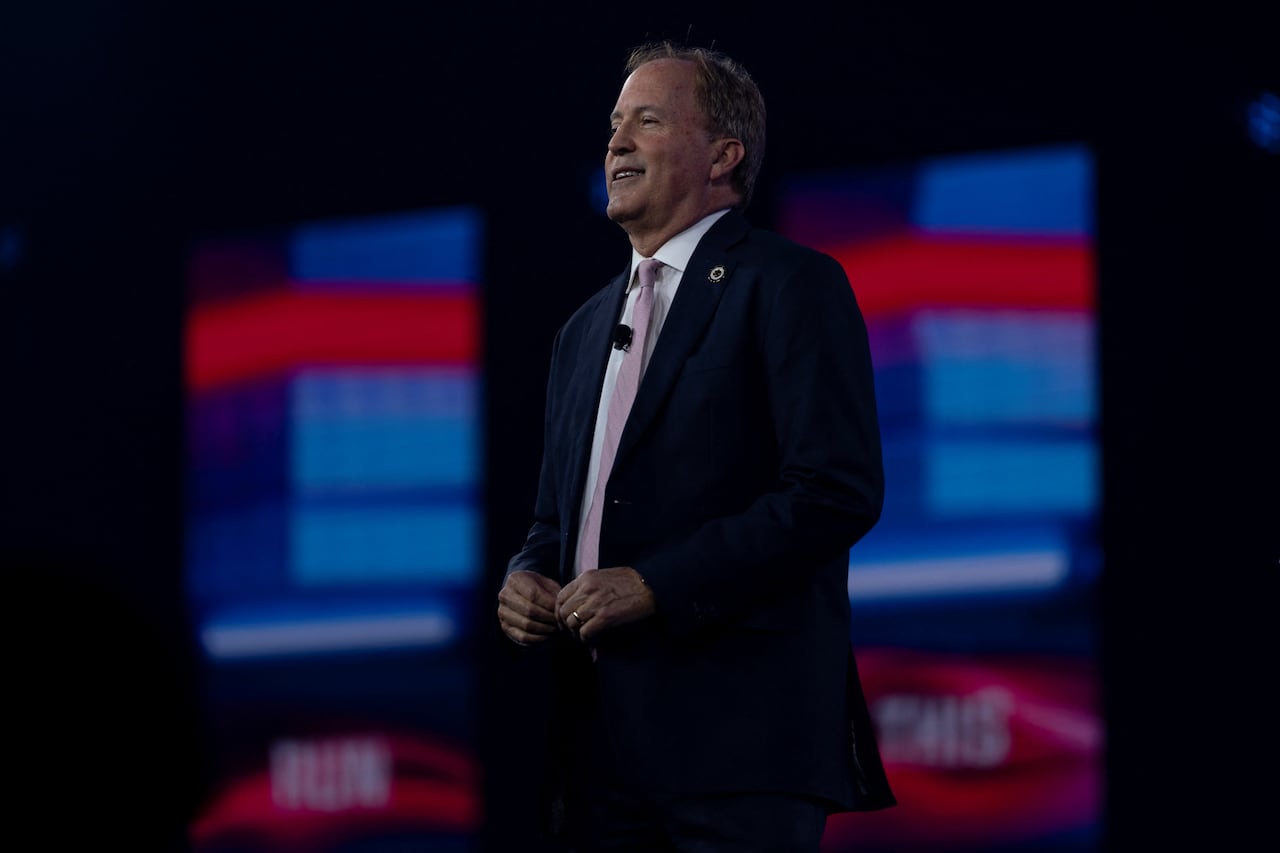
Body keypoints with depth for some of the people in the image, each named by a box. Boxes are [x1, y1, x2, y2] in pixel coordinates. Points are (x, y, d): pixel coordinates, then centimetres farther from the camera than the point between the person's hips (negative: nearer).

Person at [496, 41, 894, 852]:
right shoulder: (586, 328, 23)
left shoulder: (790, 285, -2)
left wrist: (658, 587, -16)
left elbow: (840, 490, -13)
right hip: (605, 743, 7)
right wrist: (527, 578, 4)